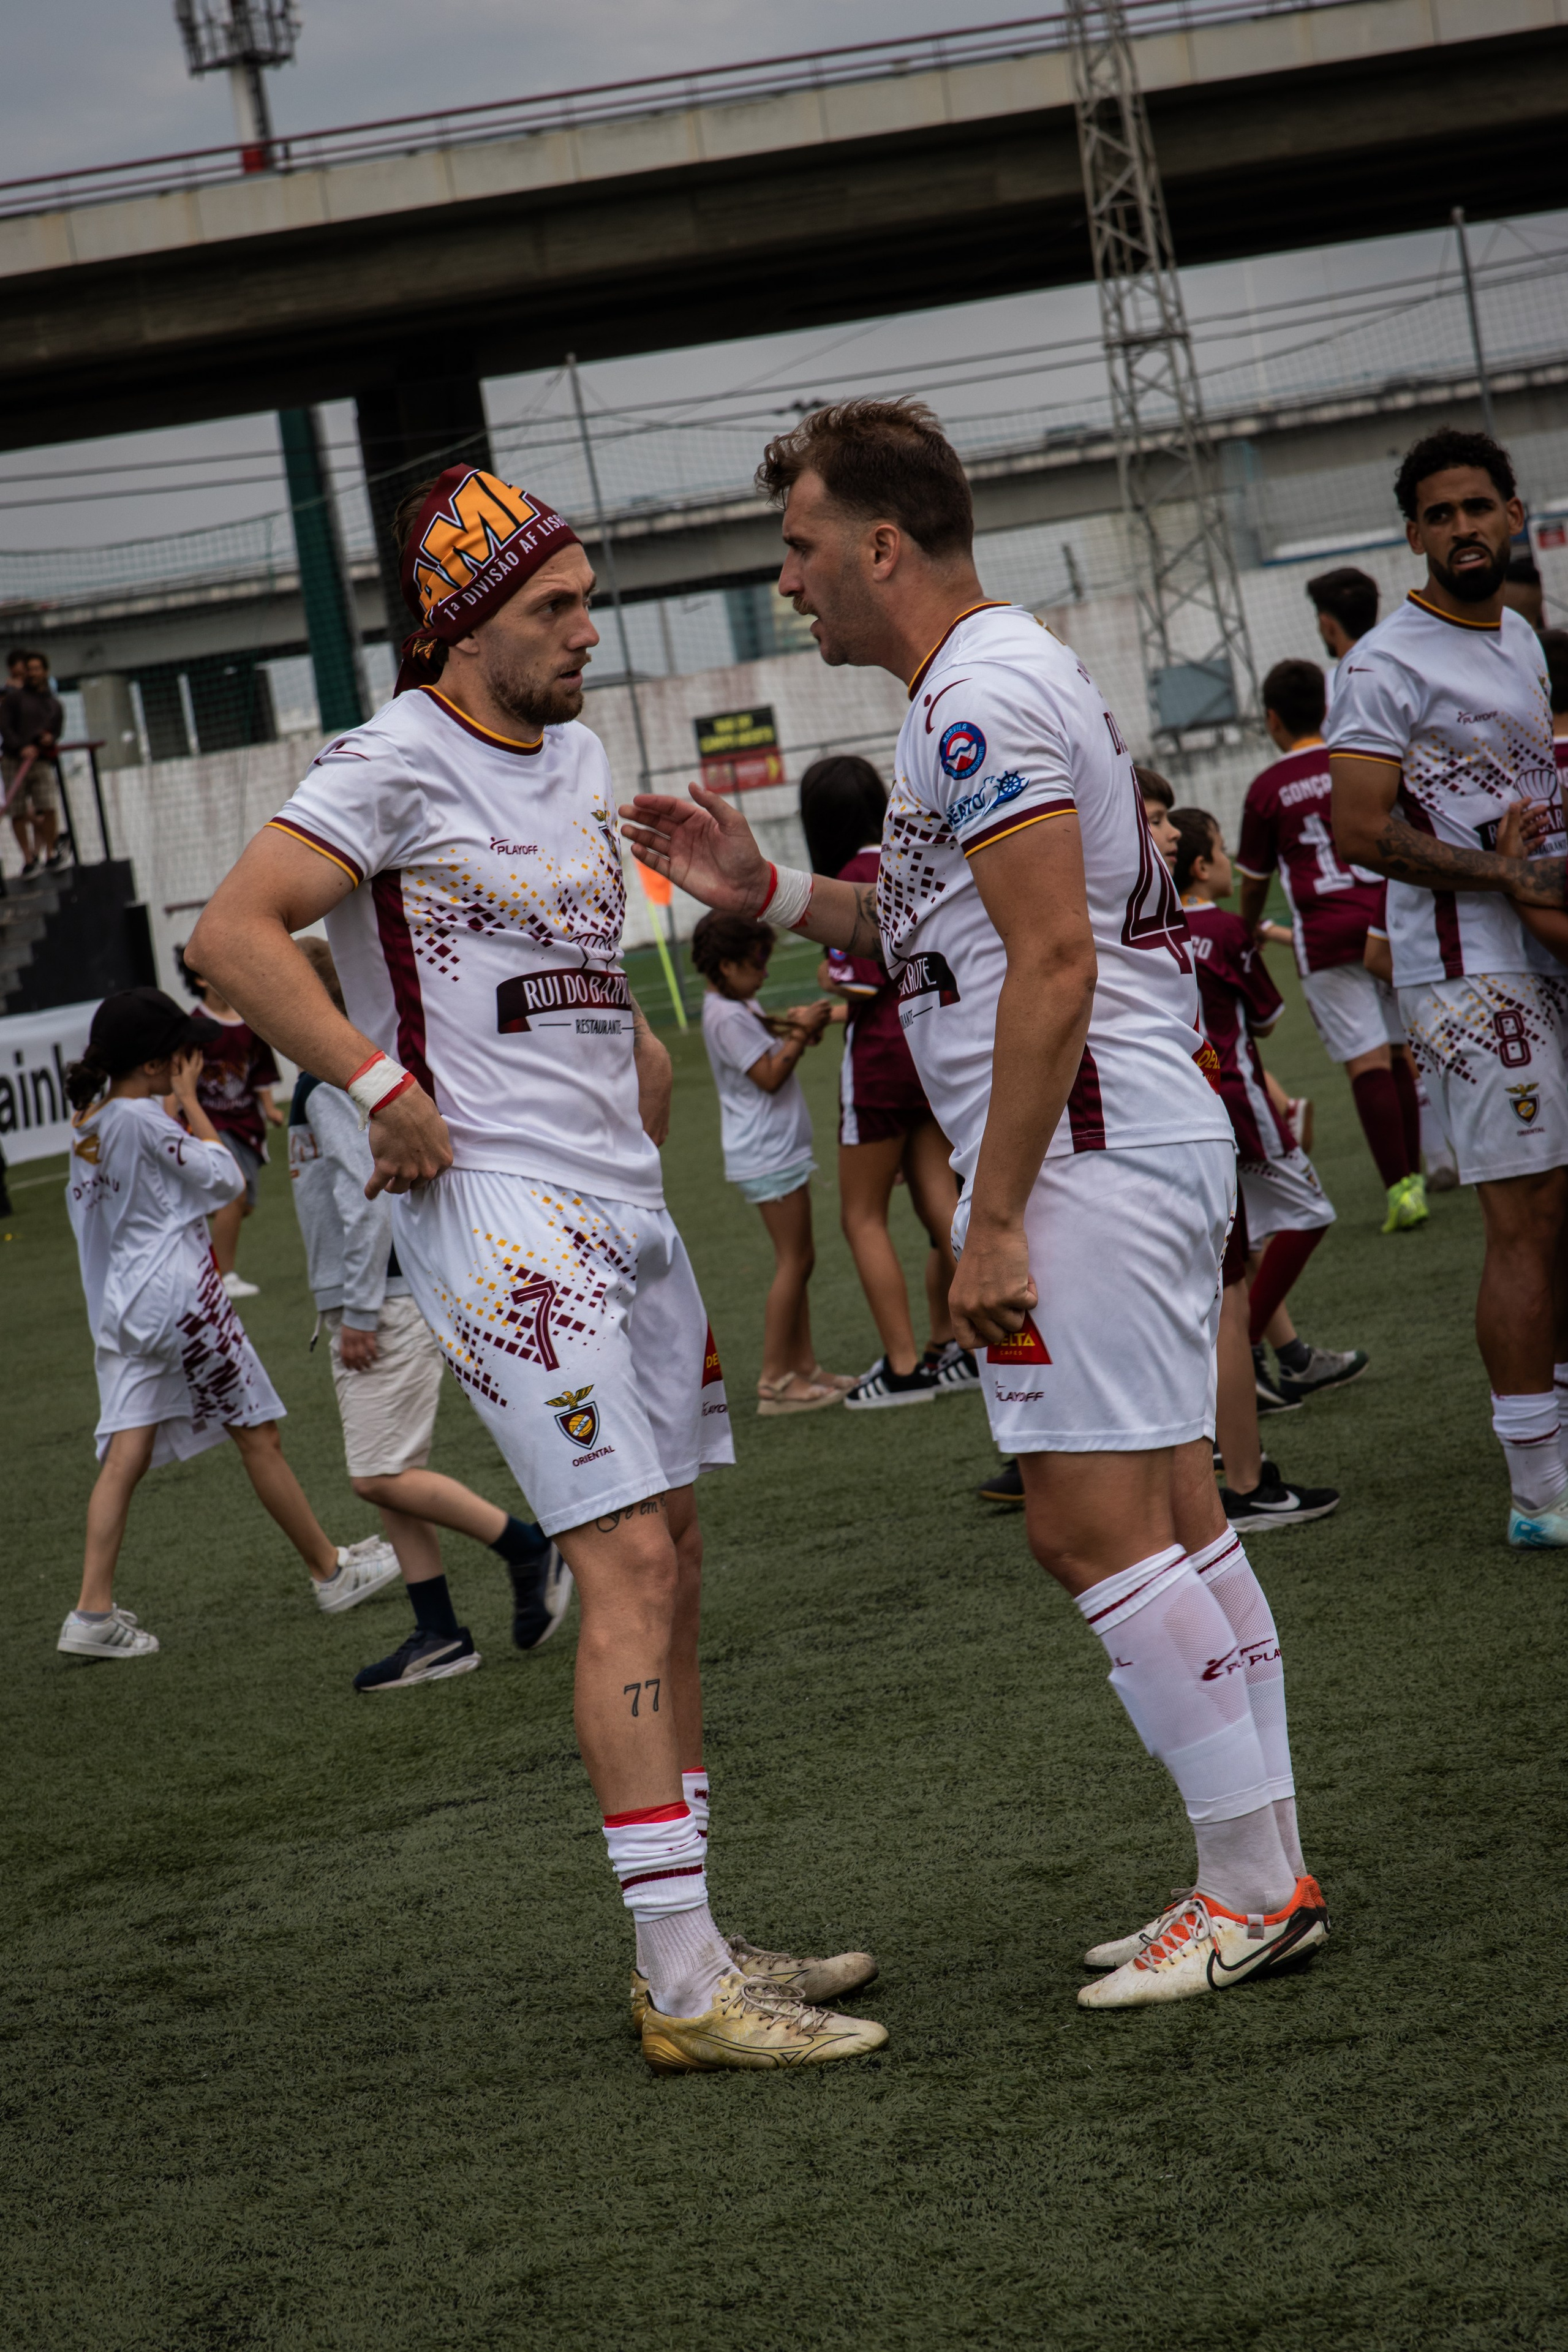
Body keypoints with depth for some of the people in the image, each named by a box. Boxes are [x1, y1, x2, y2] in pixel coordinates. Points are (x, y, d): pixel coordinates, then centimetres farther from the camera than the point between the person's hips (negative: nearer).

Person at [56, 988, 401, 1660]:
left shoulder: (88, 1123, 8)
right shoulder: (143, 1119, -17)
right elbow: (224, 1177, -8)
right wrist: (189, 1096, -5)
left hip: (120, 1303, 8)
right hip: (179, 1295, -7)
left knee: (125, 1455, 1)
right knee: (258, 1436, 6)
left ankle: (93, 1612, -8)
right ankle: (332, 1572, 20)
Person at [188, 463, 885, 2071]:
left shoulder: (574, 755, 17)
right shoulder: (402, 762, -11)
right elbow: (232, 937, -20)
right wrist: (385, 1092, -20)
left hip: (621, 1198, 9)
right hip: (498, 1207, -9)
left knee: (669, 1571, 10)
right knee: (628, 1564, -13)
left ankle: (691, 1955, 19)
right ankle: (684, 1988, -11)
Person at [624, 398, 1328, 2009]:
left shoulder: (981, 697, -14)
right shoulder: (989, 683, 19)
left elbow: (1054, 964, -21)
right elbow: (945, 935, 27)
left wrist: (991, 1218, -20)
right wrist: (765, 892, 17)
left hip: (1086, 1152, -11)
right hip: (1145, 1145, 11)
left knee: (1089, 1528, -8)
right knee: (1172, 1517, 11)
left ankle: (1252, 1888, -3)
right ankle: (1265, 1878, 15)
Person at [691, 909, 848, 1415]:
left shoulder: (741, 1008, 14)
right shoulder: (727, 1018, -17)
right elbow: (769, 1076, -20)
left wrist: (793, 1026, 2)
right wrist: (801, 1034, -15)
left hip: (780, 1150, 11)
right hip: (767, 1156, -11)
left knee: (799, 1259, 13)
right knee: (793, 1261, -8)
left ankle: (804, 1367, 16)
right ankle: (774, 1381, -6)